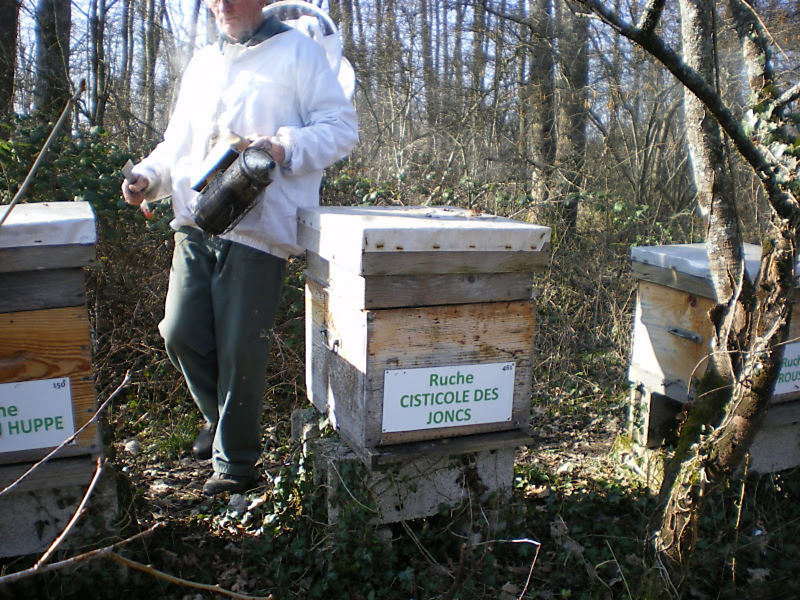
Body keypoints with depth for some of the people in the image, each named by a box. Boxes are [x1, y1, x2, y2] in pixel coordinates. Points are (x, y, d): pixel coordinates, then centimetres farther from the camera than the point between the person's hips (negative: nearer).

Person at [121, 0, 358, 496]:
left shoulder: (298, 51, 6)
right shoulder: (203, 63, 25)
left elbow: (343, 127, -2)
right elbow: (179, 139, 27)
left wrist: (284, 147, -18)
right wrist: (149, 177, 7)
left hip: (258, 227, -6)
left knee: (240, 350, -2)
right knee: (181, 335, 3)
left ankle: (237, 461, 17)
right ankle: (219, 418, 32)